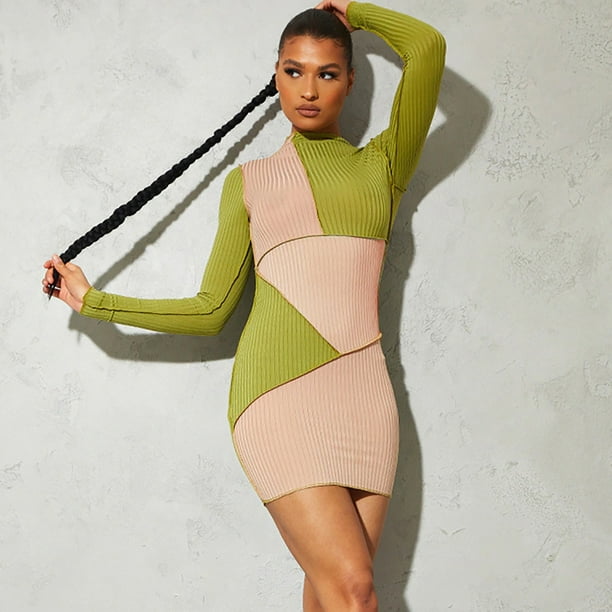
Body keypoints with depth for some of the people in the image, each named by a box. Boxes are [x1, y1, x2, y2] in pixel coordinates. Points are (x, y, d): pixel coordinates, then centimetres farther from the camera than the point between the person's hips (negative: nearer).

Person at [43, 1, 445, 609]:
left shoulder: (380, 164, 15)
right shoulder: (248, 182, 16)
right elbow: (211, 309, 15)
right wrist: (93, 299, 16)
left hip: (360, 390, 2)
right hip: (277, 385, -1)